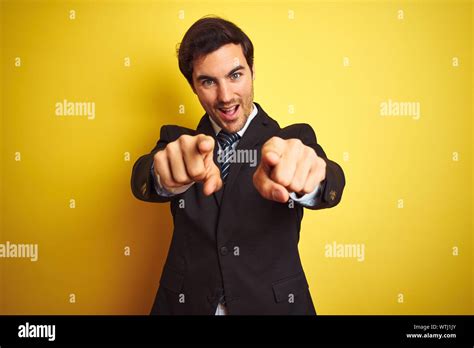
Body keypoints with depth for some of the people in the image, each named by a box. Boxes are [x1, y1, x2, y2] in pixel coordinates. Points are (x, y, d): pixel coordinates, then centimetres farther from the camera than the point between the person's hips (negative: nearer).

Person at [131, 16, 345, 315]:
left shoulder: (294, 139, -7)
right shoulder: (176, 139, -2)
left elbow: (331, 187, -25)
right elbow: (142, 180, -21)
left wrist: (308, 179, -49)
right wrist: (164, 176, -45)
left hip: (273, 303, 0)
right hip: (186, 304, 1)